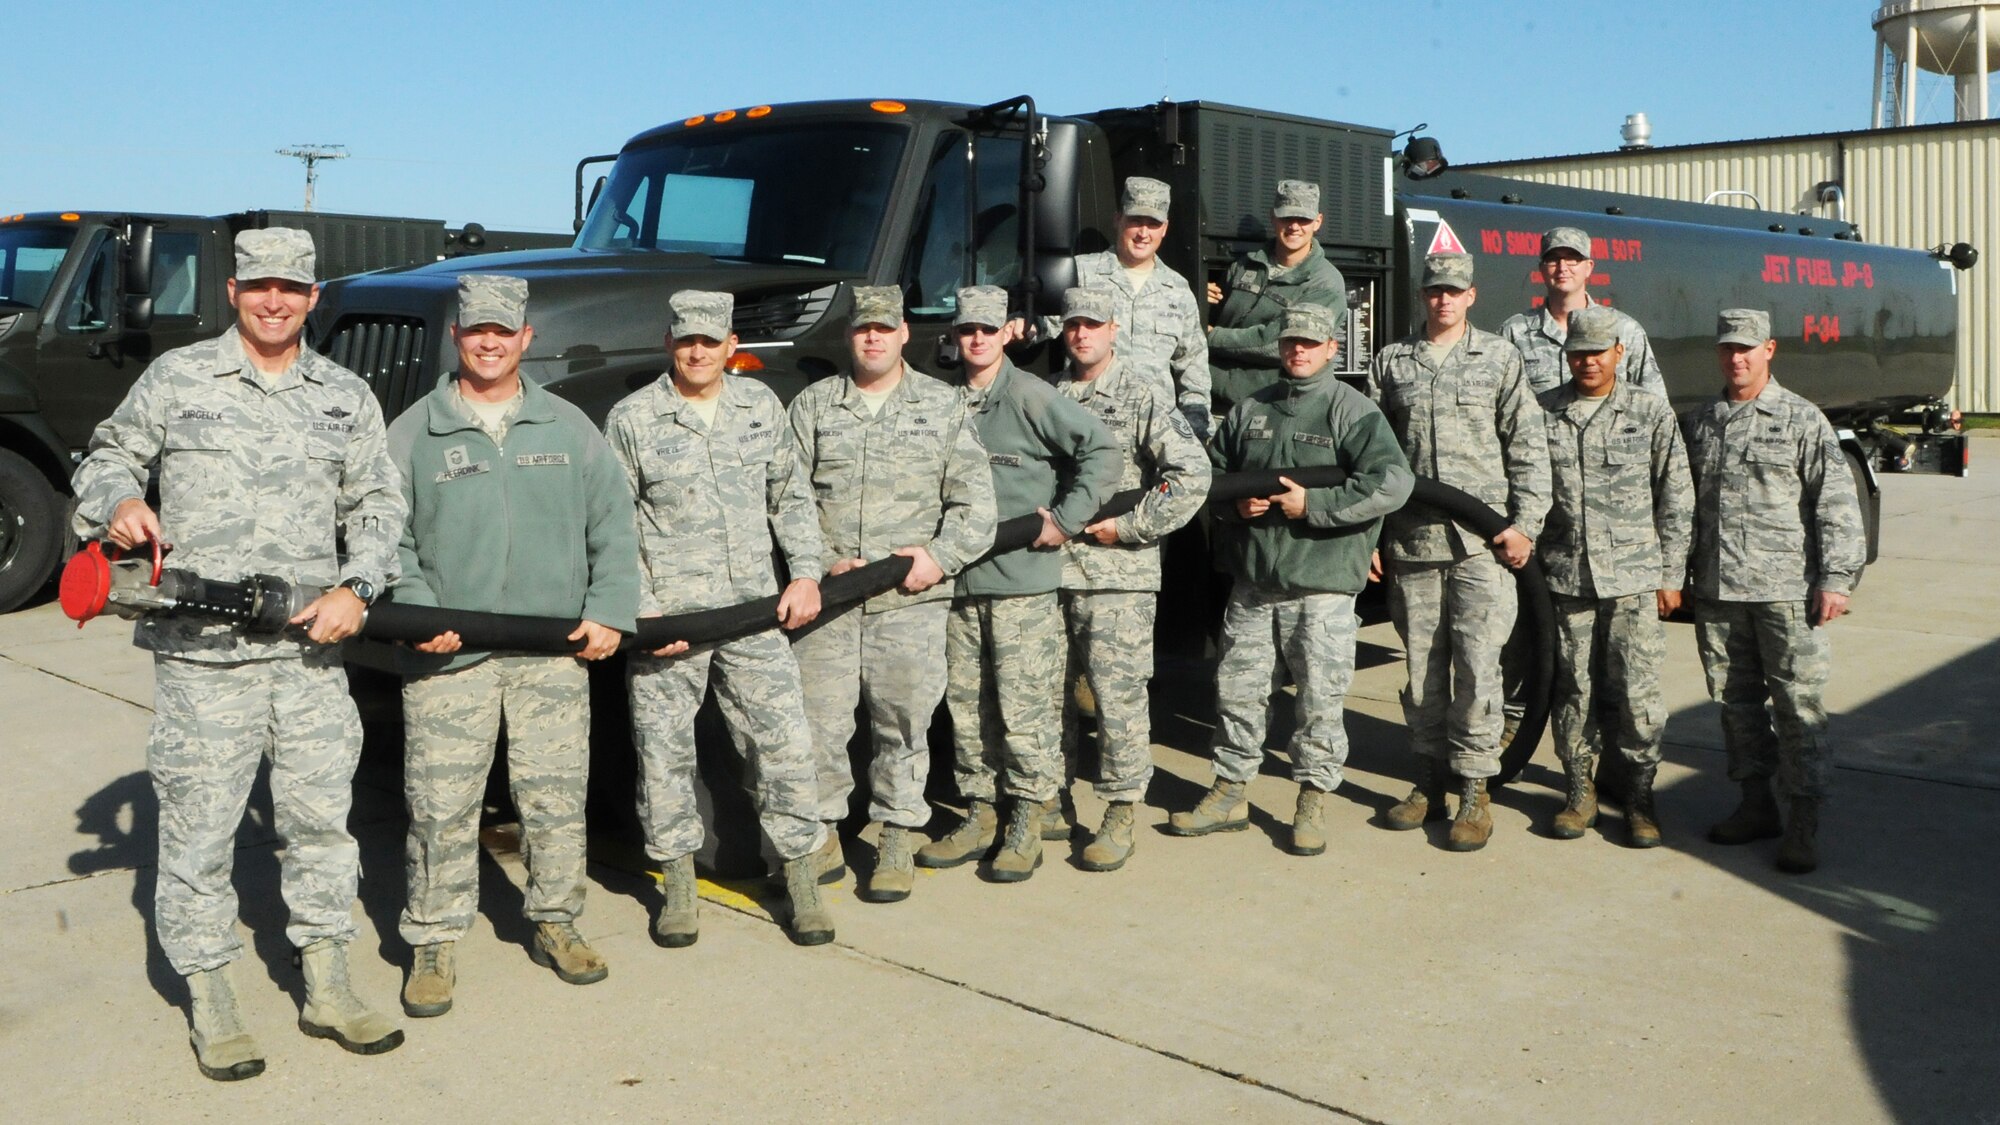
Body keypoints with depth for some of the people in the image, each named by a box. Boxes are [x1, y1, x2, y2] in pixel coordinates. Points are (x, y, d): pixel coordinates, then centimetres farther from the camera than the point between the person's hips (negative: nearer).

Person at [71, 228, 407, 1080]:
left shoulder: (346, 397, 9)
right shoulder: (176, 378, 3)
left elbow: (376, 505, 11)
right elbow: (110, 454, 13)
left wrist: (356, 587, -4)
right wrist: (118, 502, -9)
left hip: (311, 648, 3)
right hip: (199, 653, -2)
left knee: (321, 816, 8)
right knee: (199, 826, 3)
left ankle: (326, 990, 21)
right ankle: (209, 1003, 18)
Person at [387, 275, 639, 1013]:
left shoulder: (569, 428, 10)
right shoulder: (414, 433, 4)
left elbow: (612, 527, 10)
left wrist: (608, 611, -1)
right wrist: (417, 613, -12)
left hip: (555, 652, 2)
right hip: (448, 656, -2)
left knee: (557, 799, 8)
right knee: (440, 807, 0)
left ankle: (555, 923, 24)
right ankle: (433, 942, 13)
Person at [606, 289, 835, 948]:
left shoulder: (761, 407, 8)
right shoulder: (633, 420, -2)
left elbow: (791, 497, 16)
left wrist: (805, 573, 3)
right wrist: (642, 610, -10)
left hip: (756, 611, 2)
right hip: (668, 617, -2)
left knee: (787, 744, 1)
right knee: (664, 753, 5)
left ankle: (803, 880, 14)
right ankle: (679, 885, 23)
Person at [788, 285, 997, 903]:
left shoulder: (943, 405, 10)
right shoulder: (812, 405, 10)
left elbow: (973, 497, 6)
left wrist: (942, 555, -9)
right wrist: (819, 563, -7)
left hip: (912, 599, 0)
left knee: (904, 723, 3)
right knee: (819, 720, 2)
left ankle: (897, 843, 17)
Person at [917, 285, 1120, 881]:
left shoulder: (1029, 396, -6)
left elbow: (1100, 449, -10)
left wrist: (1065, 520, -11)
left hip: (1023, 581, -6)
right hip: (959, 579, 6)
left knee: (1024, 705, -4)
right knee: (965, 704, 10)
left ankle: (1029, 822, 7)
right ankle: (980, 814, 22)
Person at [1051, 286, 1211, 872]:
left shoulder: (1143, 394, -2)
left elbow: (1193, 474, -11)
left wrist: (1129, 525, -12)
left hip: (1117, 574, -5)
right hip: (1048, 568, 5)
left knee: (1119, 694, -4)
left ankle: (1120, 815, 6)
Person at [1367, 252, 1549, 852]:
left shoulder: (1499, 357, 6)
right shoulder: (1391, 363, 11)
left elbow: (1529, 446, 3)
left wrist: (1524, 523, -5)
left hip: (1482, 539, -2)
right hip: (1412, 542, 2)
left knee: (1478, 667, -6)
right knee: (1422, 667, 8)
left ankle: (1474, 791, 3)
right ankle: (1429, 781, 20)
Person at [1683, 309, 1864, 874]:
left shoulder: (1802, 419, 0)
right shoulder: (1697, 423, 13)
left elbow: (1837, 505, -3)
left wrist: (1835, 579, -9)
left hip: (1787, 591, -4)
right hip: (1717, 592, 5)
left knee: (1798, 704, -3)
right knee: (1736, 700, 11)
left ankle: (1803, 824, 4)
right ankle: (1756, 804, 24)